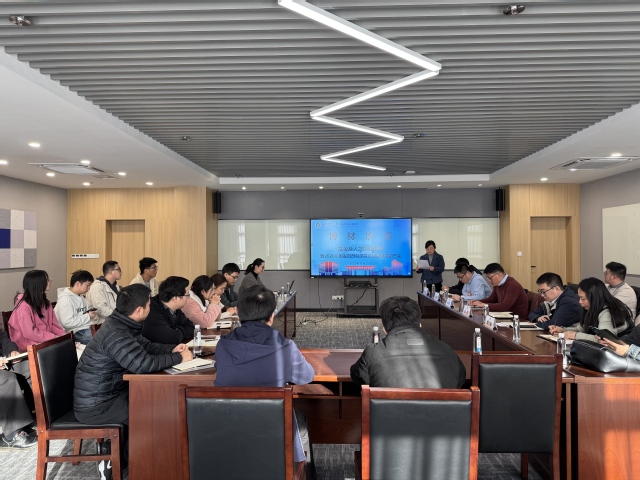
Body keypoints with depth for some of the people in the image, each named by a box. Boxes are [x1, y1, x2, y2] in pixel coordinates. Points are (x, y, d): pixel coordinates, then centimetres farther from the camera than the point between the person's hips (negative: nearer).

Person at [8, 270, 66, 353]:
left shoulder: (45, 302, 6)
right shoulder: (24, 306, -17)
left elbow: (53, 324, 6)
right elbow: (30, 333, -20)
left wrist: (64, 336, -11)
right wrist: (55, 338, -21)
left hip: (46, 341, 7)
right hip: (28, 346, -7)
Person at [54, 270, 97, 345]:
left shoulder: (81, 297, 17)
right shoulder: (65, 299, -10)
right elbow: (67, 323, -18)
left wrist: (92, 316, 1)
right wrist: (88, 317, -12)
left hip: (86, 328, 8)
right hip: (76, 333, -8)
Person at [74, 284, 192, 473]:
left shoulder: (121, 325, 3)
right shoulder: (116, 334, -29)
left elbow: (145, 346, 15)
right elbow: (144, 363, -36)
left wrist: (172, 349, -1)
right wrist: (179, 358, -22)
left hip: (104, 394, 9)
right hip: (96, 405, -9)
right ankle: (116, 454, 12)